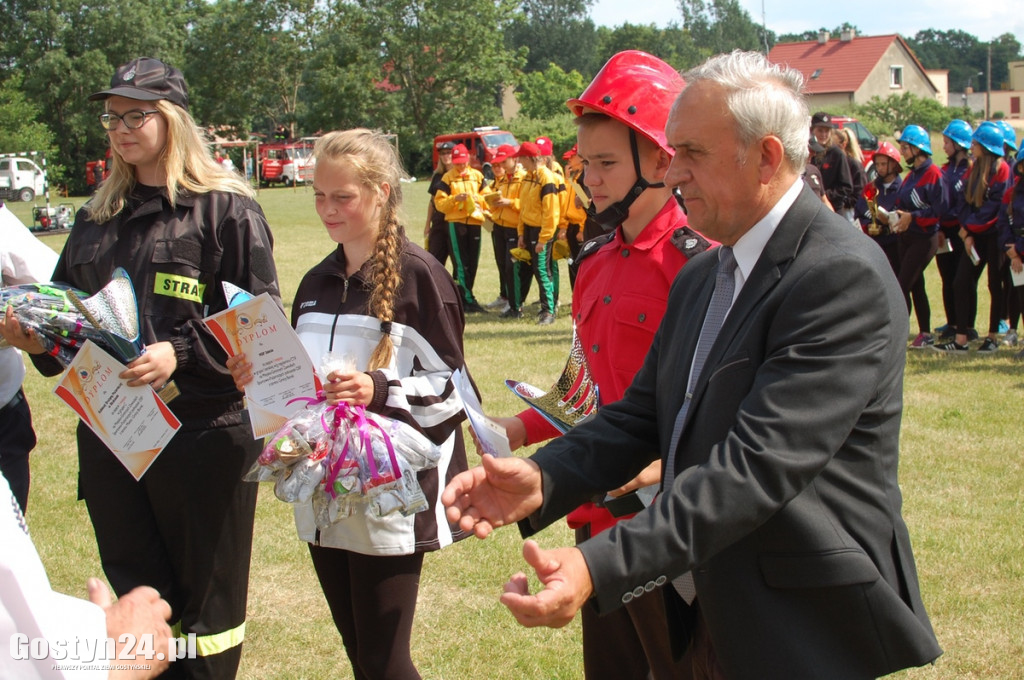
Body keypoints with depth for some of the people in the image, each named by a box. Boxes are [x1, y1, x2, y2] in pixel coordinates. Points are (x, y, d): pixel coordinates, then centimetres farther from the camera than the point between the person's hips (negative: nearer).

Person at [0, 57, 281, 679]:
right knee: (137, 601, 12)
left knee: (204, 603, 5)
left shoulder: (225, 208, -5)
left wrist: (181, 355, -23)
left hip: (202, 434, -6)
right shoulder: (97, 218, 15)